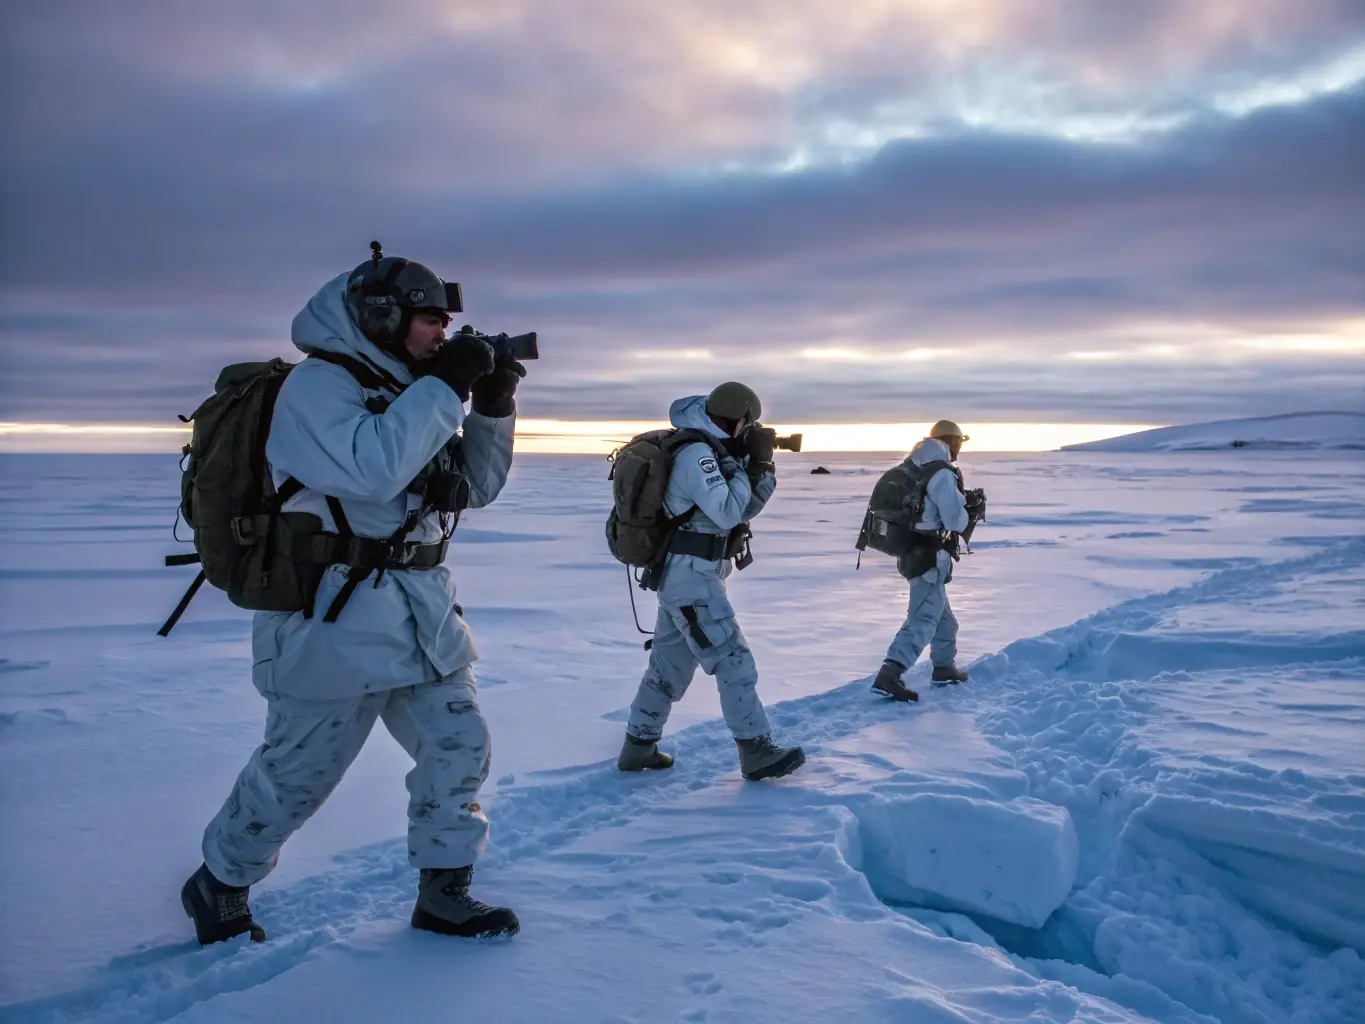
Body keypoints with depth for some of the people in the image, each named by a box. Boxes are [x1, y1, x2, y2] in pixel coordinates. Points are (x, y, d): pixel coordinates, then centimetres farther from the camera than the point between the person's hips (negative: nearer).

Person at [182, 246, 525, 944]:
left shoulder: (403, 395, 14)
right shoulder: (318, 385, -12)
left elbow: (476, 486, 15)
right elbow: (373, 469, -30)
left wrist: (494, 407, 1)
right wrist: (445, 385, -23)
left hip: (421, 618, 8)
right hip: (337, 623, -8)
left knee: (459, 744, 6)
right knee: (296, 773, 5)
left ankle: (442, 896, 20)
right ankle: (217, 884, 30)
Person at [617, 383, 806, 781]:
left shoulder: (709, 454, 13)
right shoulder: (697, 454, -17)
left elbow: (743, 510, 14)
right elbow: (728, 513, -22)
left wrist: (761, 466, 3)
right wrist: (742, 468, -10)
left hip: (685, 577, 10)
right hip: (693, 579, -10)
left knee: (669, 665, 16)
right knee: (734, 663, -6)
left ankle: (638, 747, 24)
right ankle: (757, 752, 1)